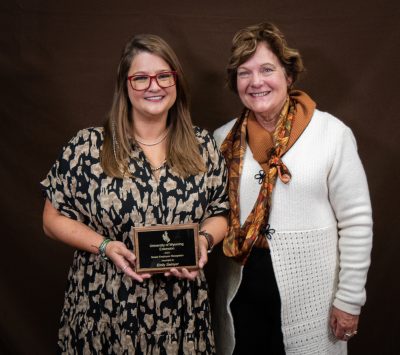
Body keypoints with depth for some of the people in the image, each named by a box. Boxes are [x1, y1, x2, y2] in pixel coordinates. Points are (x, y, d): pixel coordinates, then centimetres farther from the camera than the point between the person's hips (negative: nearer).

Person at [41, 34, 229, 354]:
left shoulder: (202, 146, 0)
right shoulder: (88, 146, -7)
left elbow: (219, 213, 8)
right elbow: (54, 218, -1)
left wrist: (203, 240, -13)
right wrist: (105, 246, -16)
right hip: (106, 307, -1)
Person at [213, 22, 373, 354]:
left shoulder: (331, 133, -10)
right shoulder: (225, 138, 1)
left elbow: (356, 222, -8)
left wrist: (349, 300, -6)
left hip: (308, 295, -3)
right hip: (241, 292, 3)